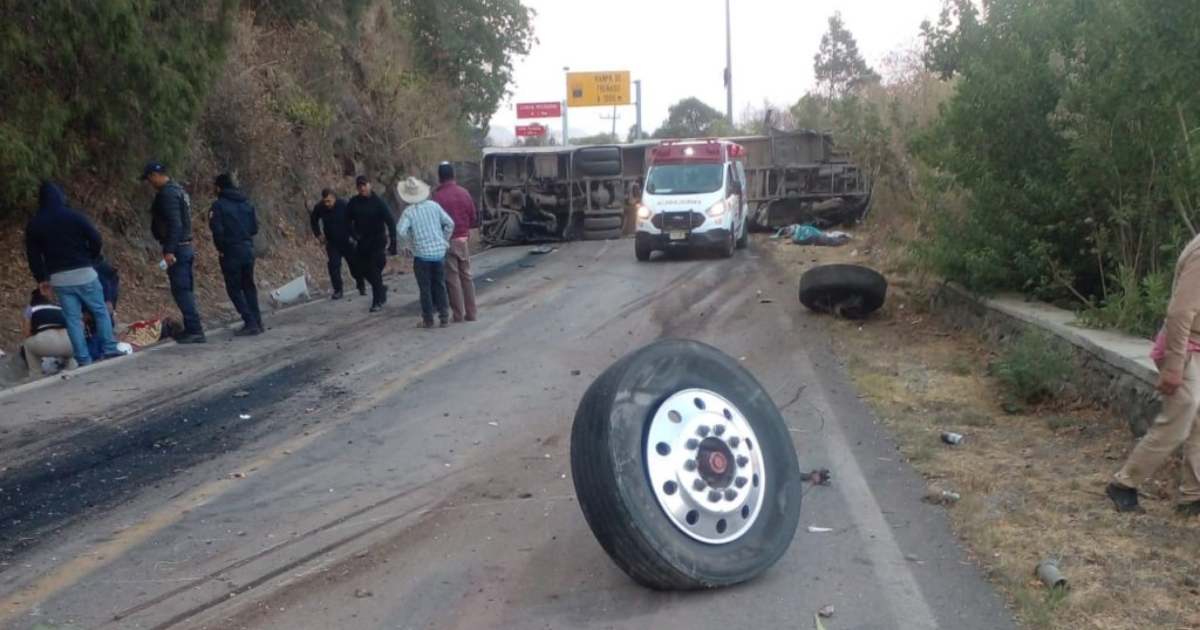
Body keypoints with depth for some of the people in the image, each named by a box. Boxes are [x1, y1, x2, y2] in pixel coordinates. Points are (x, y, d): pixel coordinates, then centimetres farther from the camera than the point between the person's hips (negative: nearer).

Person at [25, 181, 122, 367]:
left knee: (73, 320, 6)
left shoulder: (34, 224, 5)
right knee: (100, 312, 10)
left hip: (59, 279, 3)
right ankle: (110, 350, 7)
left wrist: (41, 279, 19)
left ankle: (83, 360, 6)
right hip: (84, 274, -3)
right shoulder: (73, 215, -5)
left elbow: (32, 255, 9)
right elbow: (96, 241, -7)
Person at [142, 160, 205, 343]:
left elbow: (174, 223, -23)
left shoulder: (167, 193, -14)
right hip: (185, 246, 10)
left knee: (181, 290, -8)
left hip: (177, 248, -10)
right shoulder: (178, 190, 16)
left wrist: (169, 250, -25)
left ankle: (195, 330, -9)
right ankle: (193, 327, 17)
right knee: (185, 290, 13)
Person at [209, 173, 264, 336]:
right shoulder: (247, 203, 8)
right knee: (249, 286, 15)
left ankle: (250, 323, -6)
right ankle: (257, 322, 15)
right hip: (248, 250, 6)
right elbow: (255, 227, 7)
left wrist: (220, 248, -3)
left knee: (234, 289, 2)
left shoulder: (219, 205, -10)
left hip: (231, 252, -6)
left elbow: (217, 230, -16)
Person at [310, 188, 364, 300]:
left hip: (347, 240, -2)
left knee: (355, 263, 7)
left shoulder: (344, 205, -23)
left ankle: (361, 286, 27)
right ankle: (338, 290, 0)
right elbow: (313, 219, 8)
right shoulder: (319, 208, -13)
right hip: (332, 242, 2)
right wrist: (318, 234, 3)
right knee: (334, 265, -8)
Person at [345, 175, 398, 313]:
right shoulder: (353, 203, 0)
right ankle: (381, 289, 33)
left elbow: (390, 222, -12)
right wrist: (354, 234, -10)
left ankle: (377, 301, -1)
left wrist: (392, 242, -19)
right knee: (363, 269, 9)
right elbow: (348, 222, 8)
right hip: (362, 242, 5)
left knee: (375, 271, -10)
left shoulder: (379, 202, -10)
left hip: (377, 242, -4)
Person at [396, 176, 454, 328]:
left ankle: (428, 320, 10)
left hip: (422, 254, -3)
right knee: (440, 286, 12)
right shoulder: (434, 205, 0)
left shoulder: (409, 211, -10)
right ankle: (444, 317, 14)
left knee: (425, 288, 6)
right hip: (439, 252, 3)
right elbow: (449, 223, 0)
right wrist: (444, 240, 10)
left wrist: (411, 241, -4)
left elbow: (401, 230, -21)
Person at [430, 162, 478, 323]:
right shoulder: (464, 193, 1)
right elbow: (473, 217, 7)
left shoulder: (436, 196, -13)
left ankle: (458, 315, 3)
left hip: (447, 241, -4)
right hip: (464, 240, 4)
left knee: (452, 278, 1)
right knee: (466, 275, 12)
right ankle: (471, 313, 14)